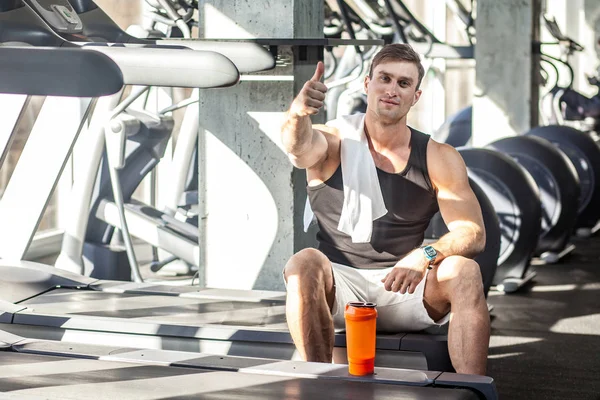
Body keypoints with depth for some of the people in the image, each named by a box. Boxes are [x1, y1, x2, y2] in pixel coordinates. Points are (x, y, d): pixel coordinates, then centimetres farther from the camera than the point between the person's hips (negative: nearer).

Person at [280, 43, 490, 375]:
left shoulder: (439, 158, 3)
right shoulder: (335, 140, -2)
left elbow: (473, 233, -6)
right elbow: (300, 147, -27)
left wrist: (425, 256, -28)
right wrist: (297, 114, -53)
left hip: (405, 289, 1)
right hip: (340, 287, -1)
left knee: (465, 271, -26)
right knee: (304, 264, -32)